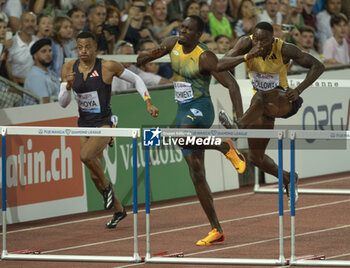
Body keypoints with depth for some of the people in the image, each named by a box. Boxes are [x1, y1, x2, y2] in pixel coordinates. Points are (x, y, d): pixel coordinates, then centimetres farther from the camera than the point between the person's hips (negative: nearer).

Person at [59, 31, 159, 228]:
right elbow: (63, 103, 0)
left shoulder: (108, 67, -12)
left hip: (104, 123, -5)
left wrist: (149, 103, -6)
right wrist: (68, 86, -20)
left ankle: (106, 186, -4)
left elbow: (136, 79, 1)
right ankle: (119, 209, 31)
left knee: (86, 155, -32)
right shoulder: (69, 68, -2)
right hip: (84, 123, 5)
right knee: (95, 176, 10)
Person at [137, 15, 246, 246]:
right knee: (197, 175, 2)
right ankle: (216, 230, 5)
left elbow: (231, 84, -14)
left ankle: (225, 147, -15)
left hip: (201, 108, -7)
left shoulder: (205, 57, -14)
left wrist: (241, 118, -23)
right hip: (184, 112, 7)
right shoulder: (173, 44, 5)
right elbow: (140, 60, 12)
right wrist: (152, 55, -12)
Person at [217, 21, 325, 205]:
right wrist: (248, 56, -37)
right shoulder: (246, 44, -14)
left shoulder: (284, 50, -19)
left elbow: (318, 66, -13)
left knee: (260, 98, -41)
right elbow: (220, 65, -23)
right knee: (255, 158, 6)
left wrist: (298, 91, -25)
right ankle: (287, 179, 30)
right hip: (261, 105, 5)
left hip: (283, 100, -5)